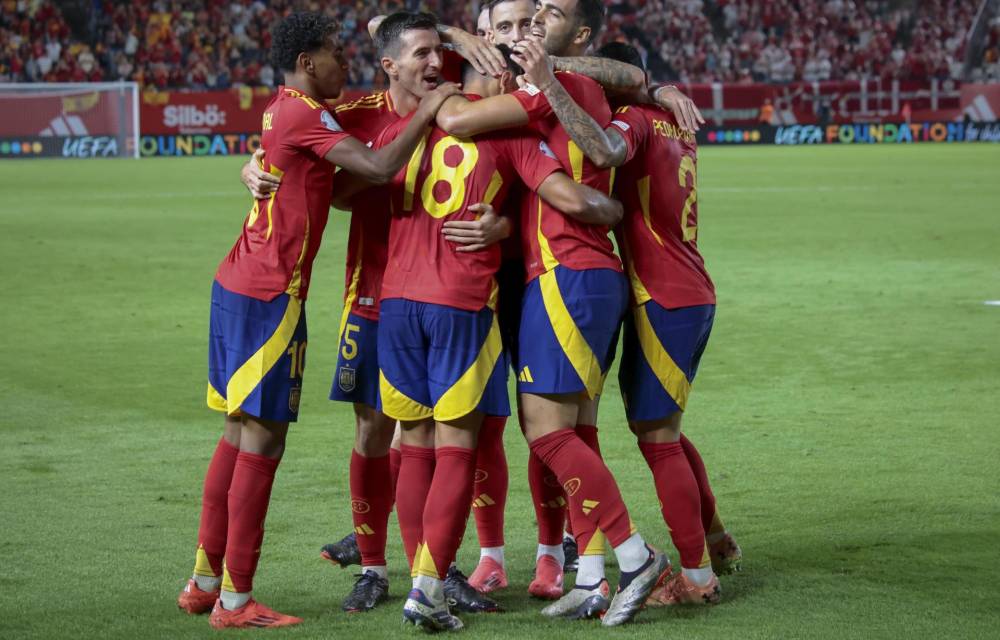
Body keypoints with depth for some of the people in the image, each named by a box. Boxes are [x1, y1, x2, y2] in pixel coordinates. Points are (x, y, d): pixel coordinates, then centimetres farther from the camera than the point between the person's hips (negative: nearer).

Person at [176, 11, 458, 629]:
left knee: (240, 433, 15)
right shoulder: (305, 116, -14)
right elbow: (378, 167, -24)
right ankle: (235, 600, -2)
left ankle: (205, 581, 22)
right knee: (263, 441, -5)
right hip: (271, 296, -10)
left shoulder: (282, 110, 14)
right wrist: (427, 112, -13)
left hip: (238, 285, 10)